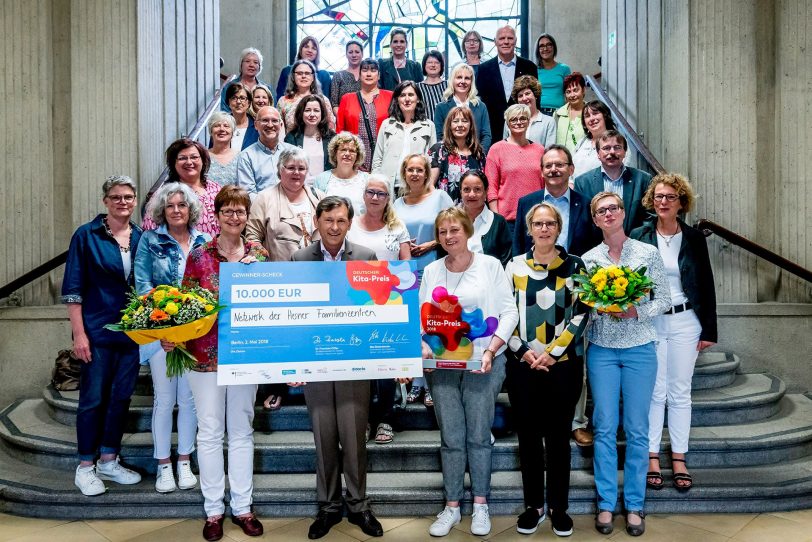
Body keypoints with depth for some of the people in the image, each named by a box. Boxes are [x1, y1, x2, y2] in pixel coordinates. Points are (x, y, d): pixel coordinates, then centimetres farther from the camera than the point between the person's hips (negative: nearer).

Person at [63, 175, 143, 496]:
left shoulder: (141, 238, 7)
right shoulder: (86, 236, -4)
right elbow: (73, 289, -6)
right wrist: (79, 333, -11)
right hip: (97, 331, -4)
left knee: (122, 397, 11)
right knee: (93, 398, 2)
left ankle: (108, 461, 25)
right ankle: (85, 468, 15)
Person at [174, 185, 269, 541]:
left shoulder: (260, 255, 3)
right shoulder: (199, 256, -2)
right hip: (205, 354, -2)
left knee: (242, 431, 11)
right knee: (210, 431, 7)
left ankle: (242, 507, 24)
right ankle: (213, 510, 21)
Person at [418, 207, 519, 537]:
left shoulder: (489, 265, 0)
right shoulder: (431, 271, 10)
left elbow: (509, 312, -3)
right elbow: (422, 317, 8)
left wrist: (491, 350, -14)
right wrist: (423, 348, -9)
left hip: (483, 363, -2)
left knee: (478, 435, 4)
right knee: (451, 437, 6)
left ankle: (480, 504, 20)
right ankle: (451, 506, 18)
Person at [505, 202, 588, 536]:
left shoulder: (574, 266, 3)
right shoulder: (514, 267, 6)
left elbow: (580, 315, -3)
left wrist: (552, 353, -11)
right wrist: (525, 352, -9)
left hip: (564, 365, -1)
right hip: (523, 365, 1)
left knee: (558, 436, 6)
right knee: (528, 436, 7)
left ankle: (559, 508, 19)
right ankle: (533, 505, 21)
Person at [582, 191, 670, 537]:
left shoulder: (647, 253, 1)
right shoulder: (588, 259, 4)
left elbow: (664, 300, 1)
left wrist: (636, 312, -15)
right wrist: (602, 308, -16)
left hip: (639, 349, -1)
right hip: (601, 350, 1)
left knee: (637, 430, 4)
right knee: (605, 428, 4)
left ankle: (635, 505, 16)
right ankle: (606, 503, 15)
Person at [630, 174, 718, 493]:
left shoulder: (694, 238, 4)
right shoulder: (639, 237, 0)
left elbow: (706, 285, 6)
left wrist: (708, 330, 3)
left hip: (685, 321, 1)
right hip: (649, 322, -1)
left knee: (680, 392, 7)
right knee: (654, 392, 3)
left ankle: (679, 459, 18)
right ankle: (652, 458, 13)